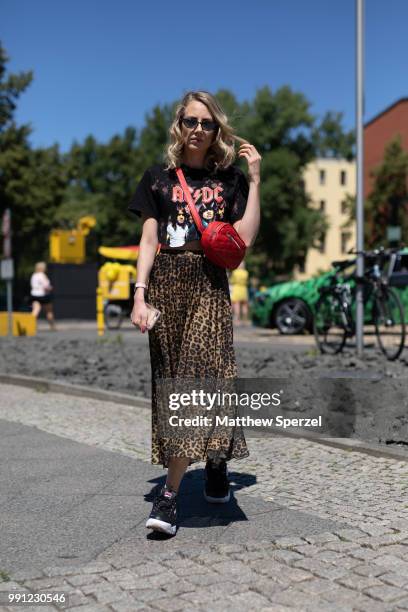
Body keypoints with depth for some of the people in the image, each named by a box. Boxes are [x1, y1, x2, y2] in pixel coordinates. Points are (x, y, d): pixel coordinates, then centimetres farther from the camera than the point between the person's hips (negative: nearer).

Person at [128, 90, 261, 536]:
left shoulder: (230, 179, 10)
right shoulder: (158, 177, 11)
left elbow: (245, 239, -1)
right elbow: (149, 239, 5)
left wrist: (255, 180, 0)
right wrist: (139, 294, -6)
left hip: (211, 285, -1)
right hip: (167, 284, 1)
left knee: (198, 379, -11)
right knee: (173, 382, 2)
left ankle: (170, 494, -3)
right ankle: (216, 462, 19)